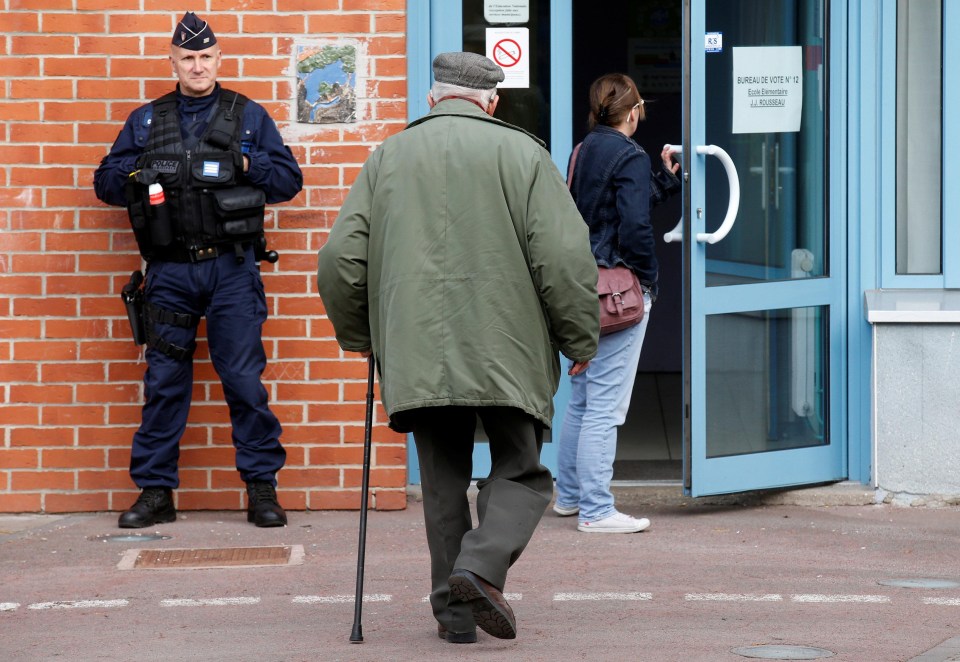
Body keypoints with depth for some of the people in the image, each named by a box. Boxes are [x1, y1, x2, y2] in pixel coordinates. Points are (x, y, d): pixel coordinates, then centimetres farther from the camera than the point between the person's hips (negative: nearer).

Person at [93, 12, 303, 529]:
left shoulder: (249, 117, 9)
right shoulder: (145, 121, 13)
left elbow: (289, 178, 7)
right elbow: (106, 181, 14)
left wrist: (245, 165, -9)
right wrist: (145, 173, -4)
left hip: (232, 269, -2)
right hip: (169, 272, 2)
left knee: (245, 379, -4)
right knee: (163, 383, 4)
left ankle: (262, 487, 4)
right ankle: (155, 491, 10)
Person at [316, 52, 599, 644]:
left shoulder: (389, 157, 11)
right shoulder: (522, 154, 2)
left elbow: (341, 261, 8)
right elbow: (565, 257, -6)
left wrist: (359, 337, 22)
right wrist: (580, 340, 4)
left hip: (417, 355, 3)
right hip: (508, 353, -3)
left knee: (444, 481, 13)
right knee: (521, 471, 8)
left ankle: (455, 612, 9)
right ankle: (482, 567, -15)